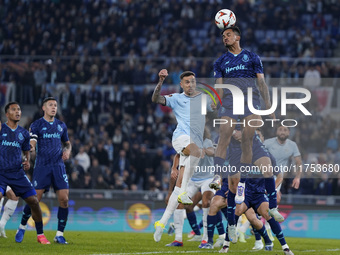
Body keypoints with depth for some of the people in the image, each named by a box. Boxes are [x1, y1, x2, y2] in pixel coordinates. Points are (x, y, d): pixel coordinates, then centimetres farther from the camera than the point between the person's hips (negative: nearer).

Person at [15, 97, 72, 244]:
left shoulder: (61, 125, 14)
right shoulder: (36, 125, 1)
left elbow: (67, 143, 27)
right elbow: (31, 143, -11)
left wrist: (67, 151, 4)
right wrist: (31, 147, -35)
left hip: (58, 166, 3)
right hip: (42, 166, -3)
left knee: (64, 199, -9)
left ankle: (59, 235, 1)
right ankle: (22, 228, 16)